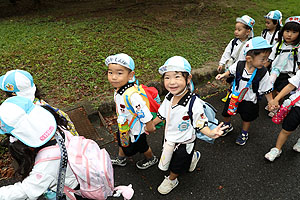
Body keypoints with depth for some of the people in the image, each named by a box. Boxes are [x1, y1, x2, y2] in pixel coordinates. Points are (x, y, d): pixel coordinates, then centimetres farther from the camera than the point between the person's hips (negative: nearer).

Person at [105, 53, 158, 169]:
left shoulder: (132, 95, -43)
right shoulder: (118, 88, -14)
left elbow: (144, 112, -34)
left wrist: (150, 126, -20)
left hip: (135, 129, -8)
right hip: (124, 126, 8)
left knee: (142, 146, 21)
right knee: (122, 142, 32)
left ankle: (151, 159, 53)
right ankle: (121, 159, 61)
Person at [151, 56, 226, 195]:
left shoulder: (194, 104, -32)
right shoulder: (169, 98, -14)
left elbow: (200, 124, -23)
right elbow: (162, 115, 4)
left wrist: (211, 133, -42)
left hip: (184, 143, -6)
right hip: (169, 139, 6)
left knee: (176, 166, 17)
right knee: (169, 160, 29)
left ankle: (171, 180, 51)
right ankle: (193, 157, 54)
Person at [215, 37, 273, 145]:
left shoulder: (263, 73, -23)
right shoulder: (239, 65, -21)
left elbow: (266, 90, -11)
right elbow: (230, 72, 3)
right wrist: (223, 75, -13)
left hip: (249, 101, -1)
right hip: (235, 96, 2)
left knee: (247, 118, 18)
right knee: (226, 113, 16)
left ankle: (244, 133, 47)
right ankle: (228, 126, 49)